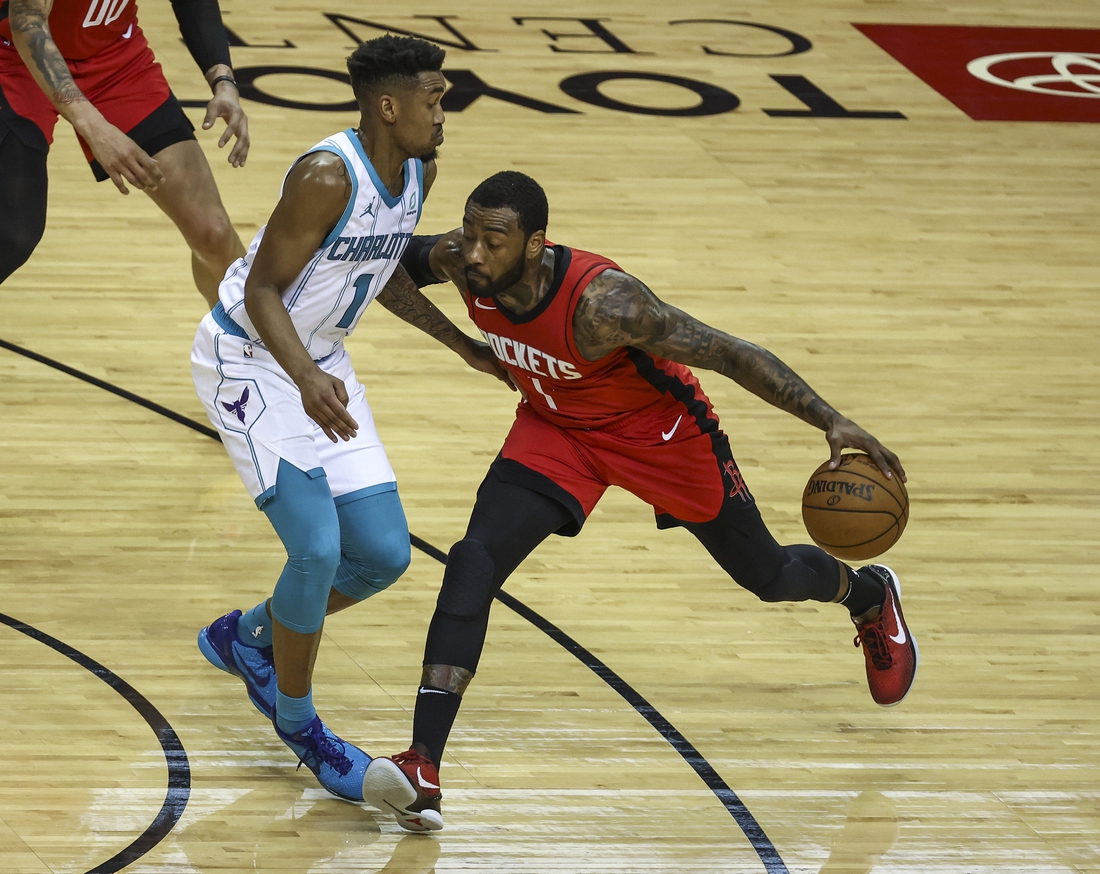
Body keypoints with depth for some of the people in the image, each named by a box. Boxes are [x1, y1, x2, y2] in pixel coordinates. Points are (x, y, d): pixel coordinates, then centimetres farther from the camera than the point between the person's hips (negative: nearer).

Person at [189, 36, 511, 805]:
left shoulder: (419, 170, -1)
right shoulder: (328, 177, -27)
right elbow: (261, 291, -24)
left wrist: (465, 346, 15)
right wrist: (306, 380, -40)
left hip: (320, 364, 8)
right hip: (247, 360, -8)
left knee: (384, 554, 3)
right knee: (318, 547, -18)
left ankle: (246, 638, 27)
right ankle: (298, 723, 4)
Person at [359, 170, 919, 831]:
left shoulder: (603, 302, -40)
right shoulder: (460, 263, -25)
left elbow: (731, 353, -34)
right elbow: (401, 257, 1)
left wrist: (832, 422, -37)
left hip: (660, 430, -4)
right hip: (556, 429, 4)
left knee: (768, 575, 15)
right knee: (474, 563, -19)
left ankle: (869, 595, 53)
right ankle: (422, 771, -23)